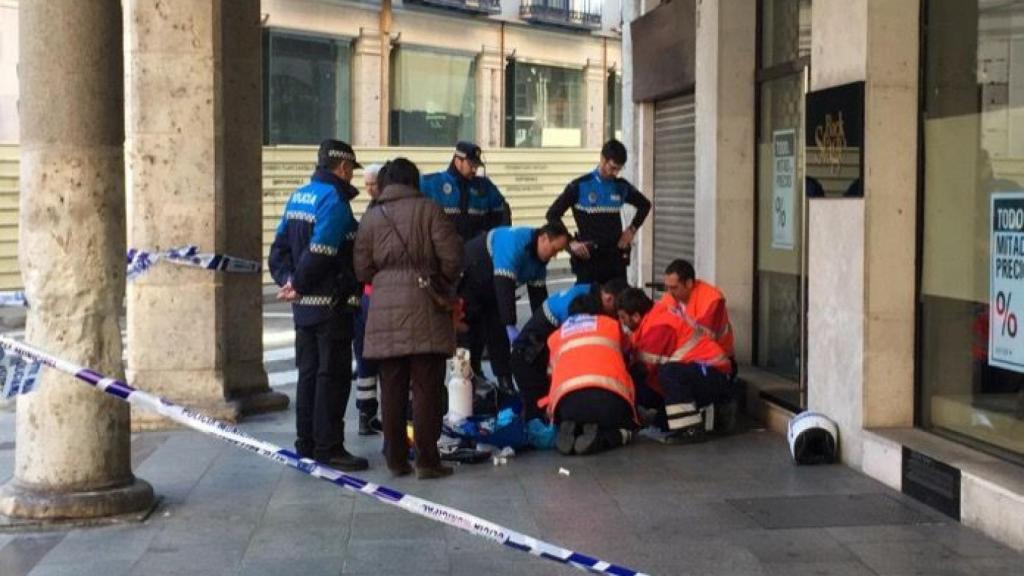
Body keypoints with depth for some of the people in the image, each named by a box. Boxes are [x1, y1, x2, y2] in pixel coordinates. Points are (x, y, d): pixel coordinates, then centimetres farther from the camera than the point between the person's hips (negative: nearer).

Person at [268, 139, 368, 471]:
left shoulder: (298, 197, 13)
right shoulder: (334, 200, -15)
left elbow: (279, 249, 11)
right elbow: (319, 253, -22)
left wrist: (288, 279, 1)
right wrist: (298, 285, -11)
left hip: (304, 305, 8)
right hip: (330, 304, -8)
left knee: (308, 372, 14)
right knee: (333, 375, -2)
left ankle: (306, 443, 20)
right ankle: (328, 447, 0)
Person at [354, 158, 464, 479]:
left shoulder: (371, 217, 7)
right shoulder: (428, 210, 0)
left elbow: (362, 270, 6)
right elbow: (452, 257, -5)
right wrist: (442, 284, 14)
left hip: (384, 311, 3)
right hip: (425, 309, -3)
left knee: (392, 389, 9)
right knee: (426, 388, 1)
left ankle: (396, 459, 13)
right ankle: (427, 461, 2)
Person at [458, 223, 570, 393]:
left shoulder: (539, 258, -5)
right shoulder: (514, 242, -34)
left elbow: (538, 293, 0)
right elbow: (504, 285, -41)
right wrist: (510, 326, -43)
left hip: (491, 292, 9)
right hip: (468, 285, -9)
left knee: (499, 336, 7)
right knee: (472, 338, -10)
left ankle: (506, 386, 12)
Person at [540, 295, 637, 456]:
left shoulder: (556, 336, 31)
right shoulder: (611, 324, 30)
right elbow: (626, 351, 44)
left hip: (568, 397, 1)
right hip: (609, 395, -1)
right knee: (623, 430, 29)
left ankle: (568, 433, -1)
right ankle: (597, 439, -5)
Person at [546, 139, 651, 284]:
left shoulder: (622, 187, 6)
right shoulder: (580, 186, -5)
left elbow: (644, 204, 25)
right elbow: (553, 214, -2)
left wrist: (631, 229, 11)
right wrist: (571, 242, -8)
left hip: (616, 257, 4)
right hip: (588, 258, -4)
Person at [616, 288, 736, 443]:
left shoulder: (658, 326, -20)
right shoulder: (655, 317, 10)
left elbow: (645, 369, -16)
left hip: (714, 376, -10)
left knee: (669, 372, -34)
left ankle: (692, 429, -26)